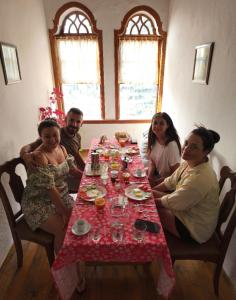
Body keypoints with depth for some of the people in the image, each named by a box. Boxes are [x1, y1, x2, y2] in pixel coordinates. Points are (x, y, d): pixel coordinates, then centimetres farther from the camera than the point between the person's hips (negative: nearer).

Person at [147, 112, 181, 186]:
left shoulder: (171, 145, -27)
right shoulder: (154, 141, -6)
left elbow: (175, 173, -20)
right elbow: (151, 161, 2)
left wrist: (157, 181, -17)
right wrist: (149, 176, -14)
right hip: (156, 176, 6)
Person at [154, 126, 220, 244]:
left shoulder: (200, 178, -36)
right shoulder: (189, 163, -7)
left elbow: (171, 203, -25)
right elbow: (170, 182, 6)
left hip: (195, 228, -8)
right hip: (185, 207, 8)